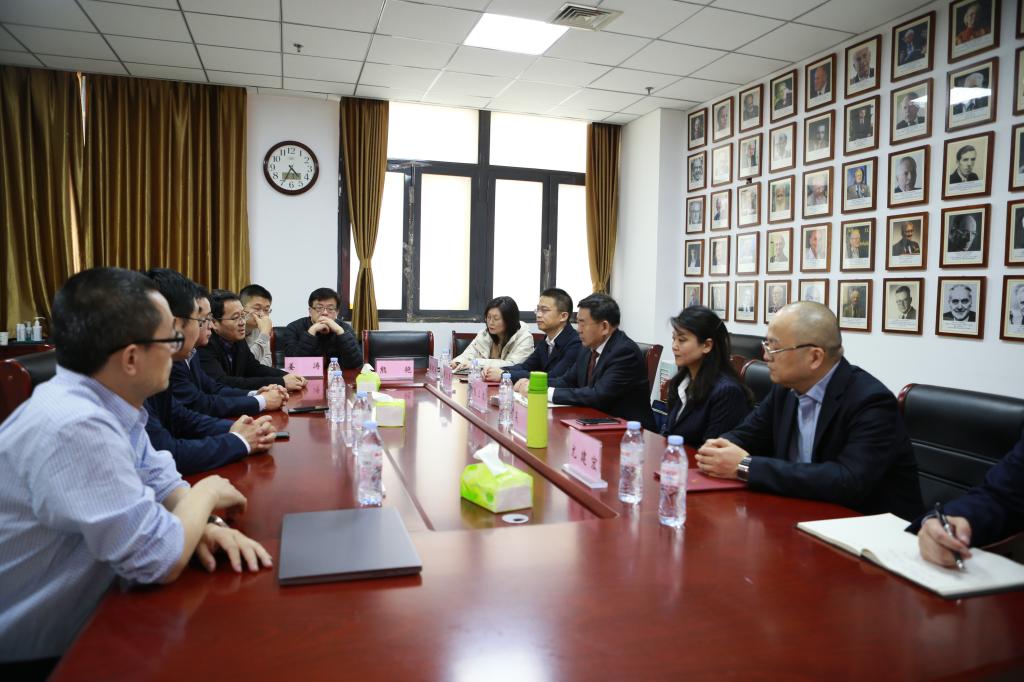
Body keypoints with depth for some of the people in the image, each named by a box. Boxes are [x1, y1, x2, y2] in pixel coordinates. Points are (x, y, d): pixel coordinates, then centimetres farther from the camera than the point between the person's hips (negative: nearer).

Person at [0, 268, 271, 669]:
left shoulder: (104, 403, -4)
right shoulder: (75, 427, -31)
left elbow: (158, 478, 7)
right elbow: (161, 559, -28)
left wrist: (205, 525, -12)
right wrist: (206, 493, -10)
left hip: (82, 616, 7)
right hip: (38, 652, -7)